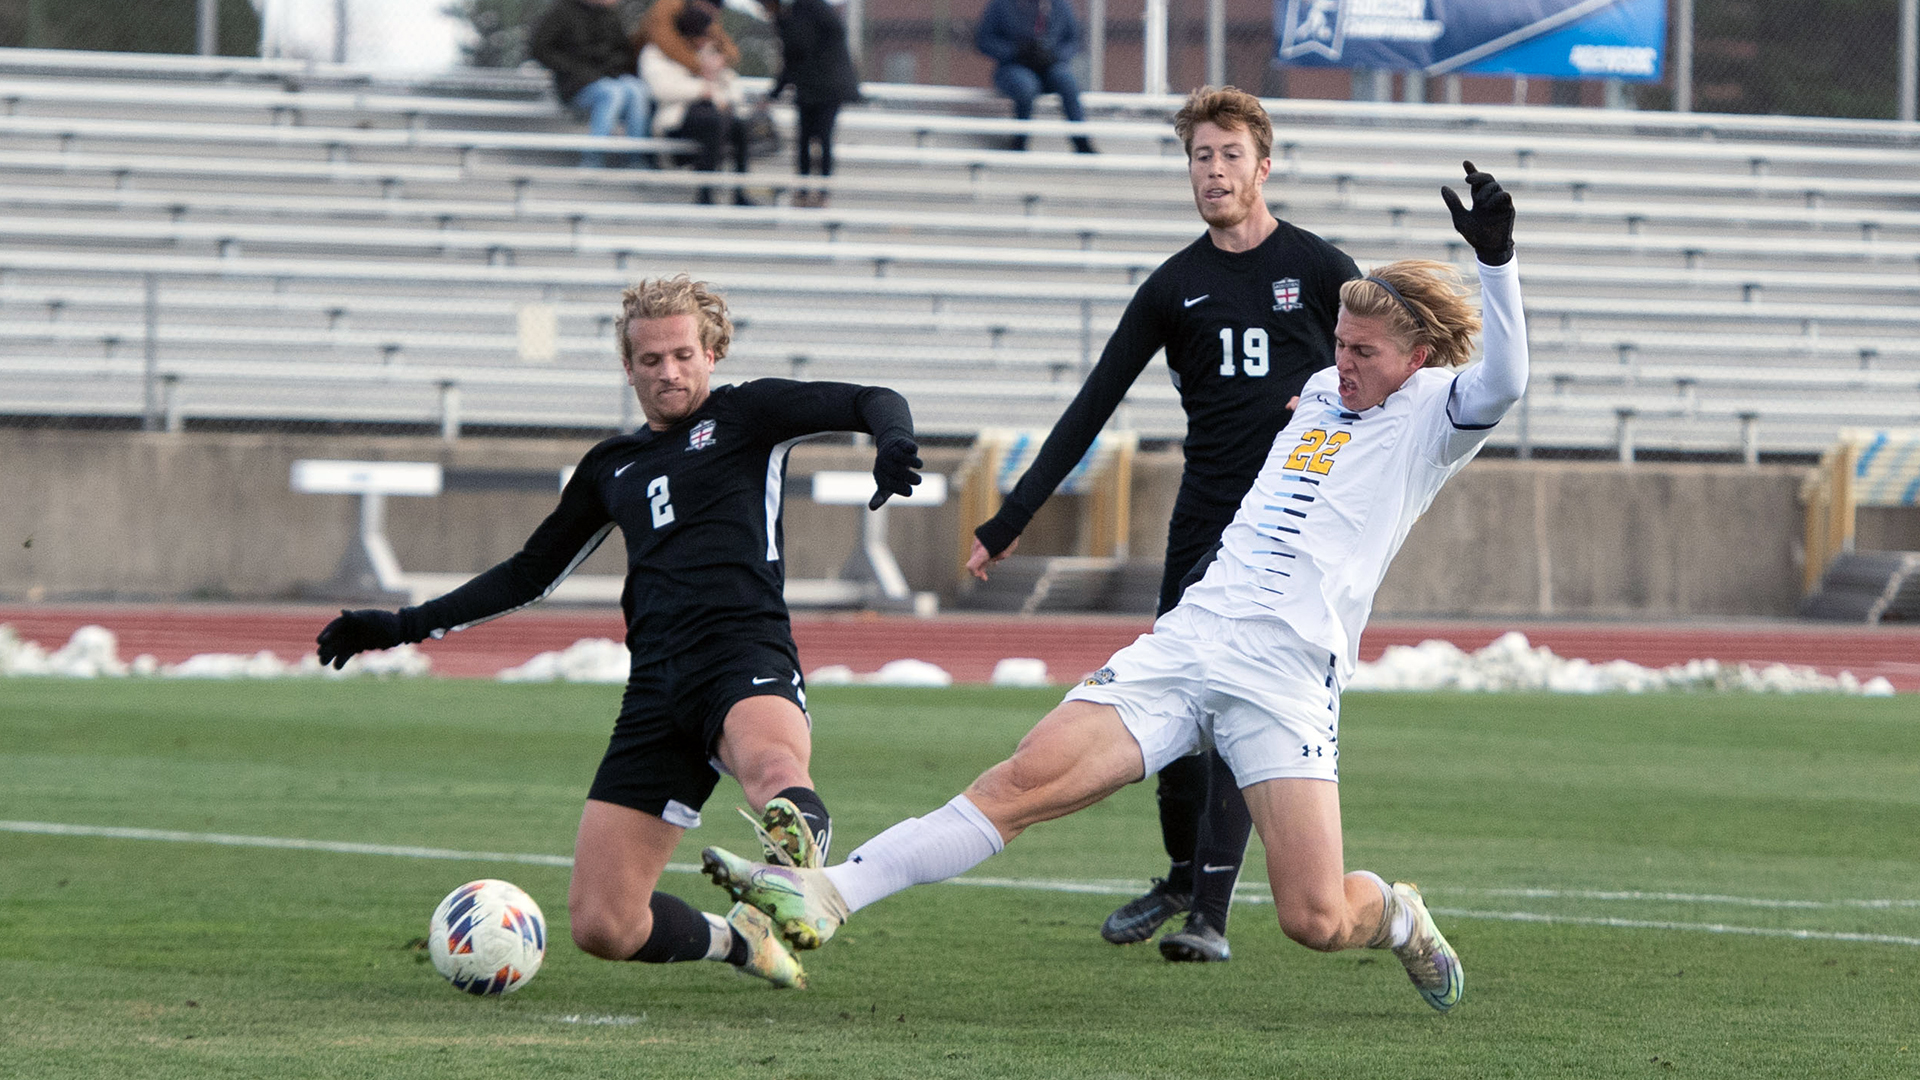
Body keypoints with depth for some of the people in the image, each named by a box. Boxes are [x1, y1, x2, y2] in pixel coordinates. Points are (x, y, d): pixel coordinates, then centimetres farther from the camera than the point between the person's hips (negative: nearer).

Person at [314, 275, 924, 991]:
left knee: (773, 769, -44)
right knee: (600, 925, -3)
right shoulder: (612, 467, 26)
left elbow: (874, 403, 0)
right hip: (657, 685, 5)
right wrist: (406, 627, 30)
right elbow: (530, 574, 34)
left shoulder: (745, 415, 12)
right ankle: (737, 940, 18)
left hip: (744, 656, -5)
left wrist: (892, 442, -25)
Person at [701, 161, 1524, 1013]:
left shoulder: (1430, 409, 2)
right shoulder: (1322, 390, 22)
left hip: (1286, 683, -5)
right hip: (1185, 644, 5)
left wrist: (1495, 259, -29)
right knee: (1023, 782, -13)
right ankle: (822, 895, -17)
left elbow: (1502, 382, -20)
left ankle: (1400, 919, 25)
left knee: (1316, 921, -11)